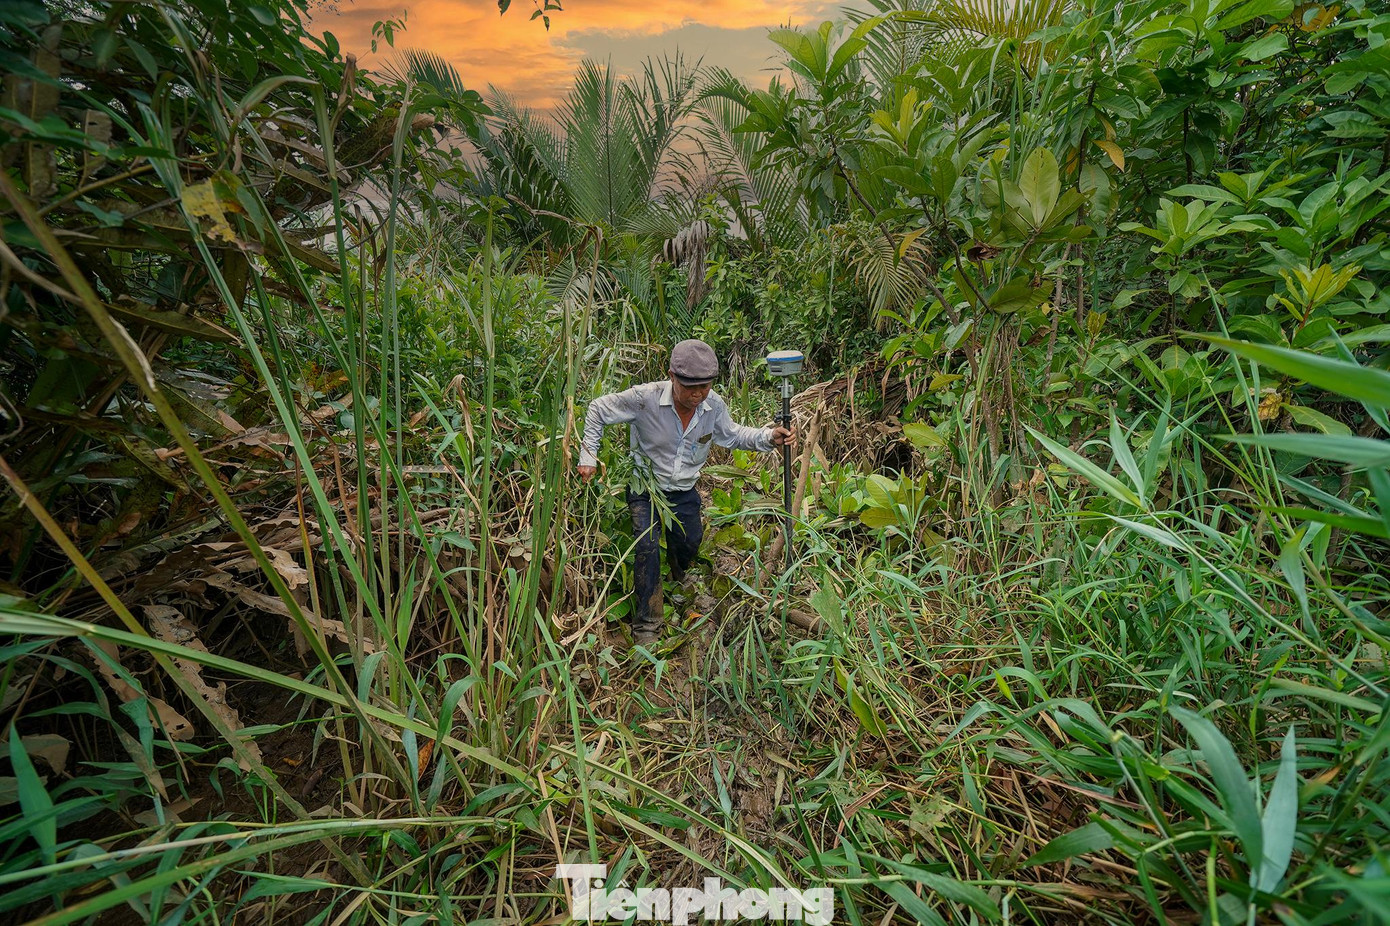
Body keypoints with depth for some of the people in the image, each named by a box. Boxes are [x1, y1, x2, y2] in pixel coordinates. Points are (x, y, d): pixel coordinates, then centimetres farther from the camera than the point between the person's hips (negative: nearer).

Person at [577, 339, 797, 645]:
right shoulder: (645, 397, -28)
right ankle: (646, 627, -1)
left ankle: (678, 575, 56)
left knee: (690, 543, 15)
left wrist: (770, 437, -12)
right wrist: (588, 456, -14)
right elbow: (598, 409, -13)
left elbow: (732, 434, 4)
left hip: (684, 491, 4)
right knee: (647, 547, -16)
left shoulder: (714, 405, -16)